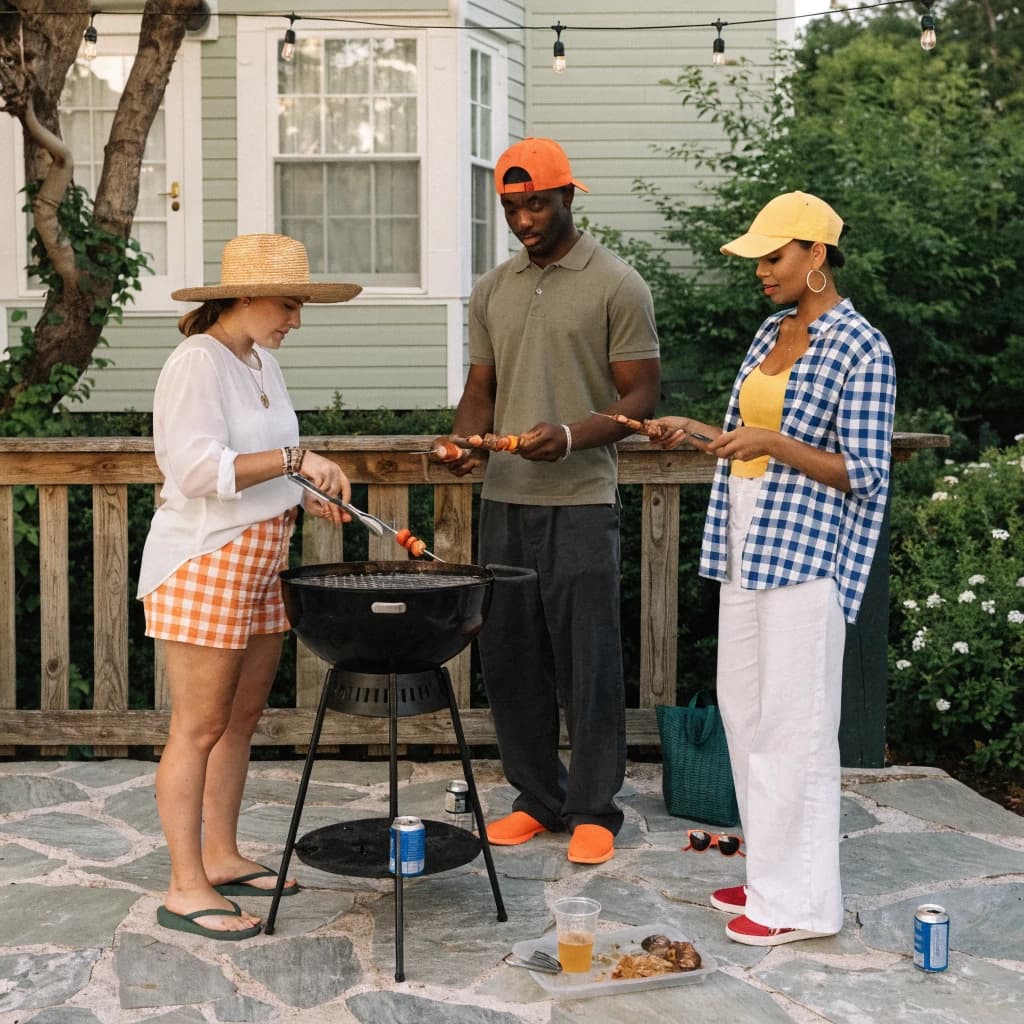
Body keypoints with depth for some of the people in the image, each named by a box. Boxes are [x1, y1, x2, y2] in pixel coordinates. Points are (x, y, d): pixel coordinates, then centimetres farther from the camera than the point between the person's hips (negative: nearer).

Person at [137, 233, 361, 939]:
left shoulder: (261, 360, 15)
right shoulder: (198, 362, -14)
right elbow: (198, 468, -25)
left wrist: (302, 496, 8)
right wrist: (295, 459, -26)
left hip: (259, 563, 9)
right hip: (203, 566, -9)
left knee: (242, 719, 14)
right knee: (199, 728, -4)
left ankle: (221, 857, 26)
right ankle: (186, 889, 4)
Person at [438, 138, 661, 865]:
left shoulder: (616, 286, -3)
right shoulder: (492, 291, 14)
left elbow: (642, 395, -6)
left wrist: (570, 437, -21)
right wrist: (466, 441, -5)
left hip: (580, 502, -5)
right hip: (503, 500, 6)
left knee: (587, 663, 0)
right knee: (509, 657, 9)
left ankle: (594, 810, 13)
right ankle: (538, 799, 24)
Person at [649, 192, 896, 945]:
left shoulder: (860, 350, -11)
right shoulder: (775, 331, 13)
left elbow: (865, 475, -13)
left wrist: (773, 444, -22)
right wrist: (695, 432, 8)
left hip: (803, 553, -9)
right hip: (749, 545, 9)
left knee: (792, 725, -4)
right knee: (744, 711, 13)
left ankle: (800, 900, 7)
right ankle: (772, 873, 25)